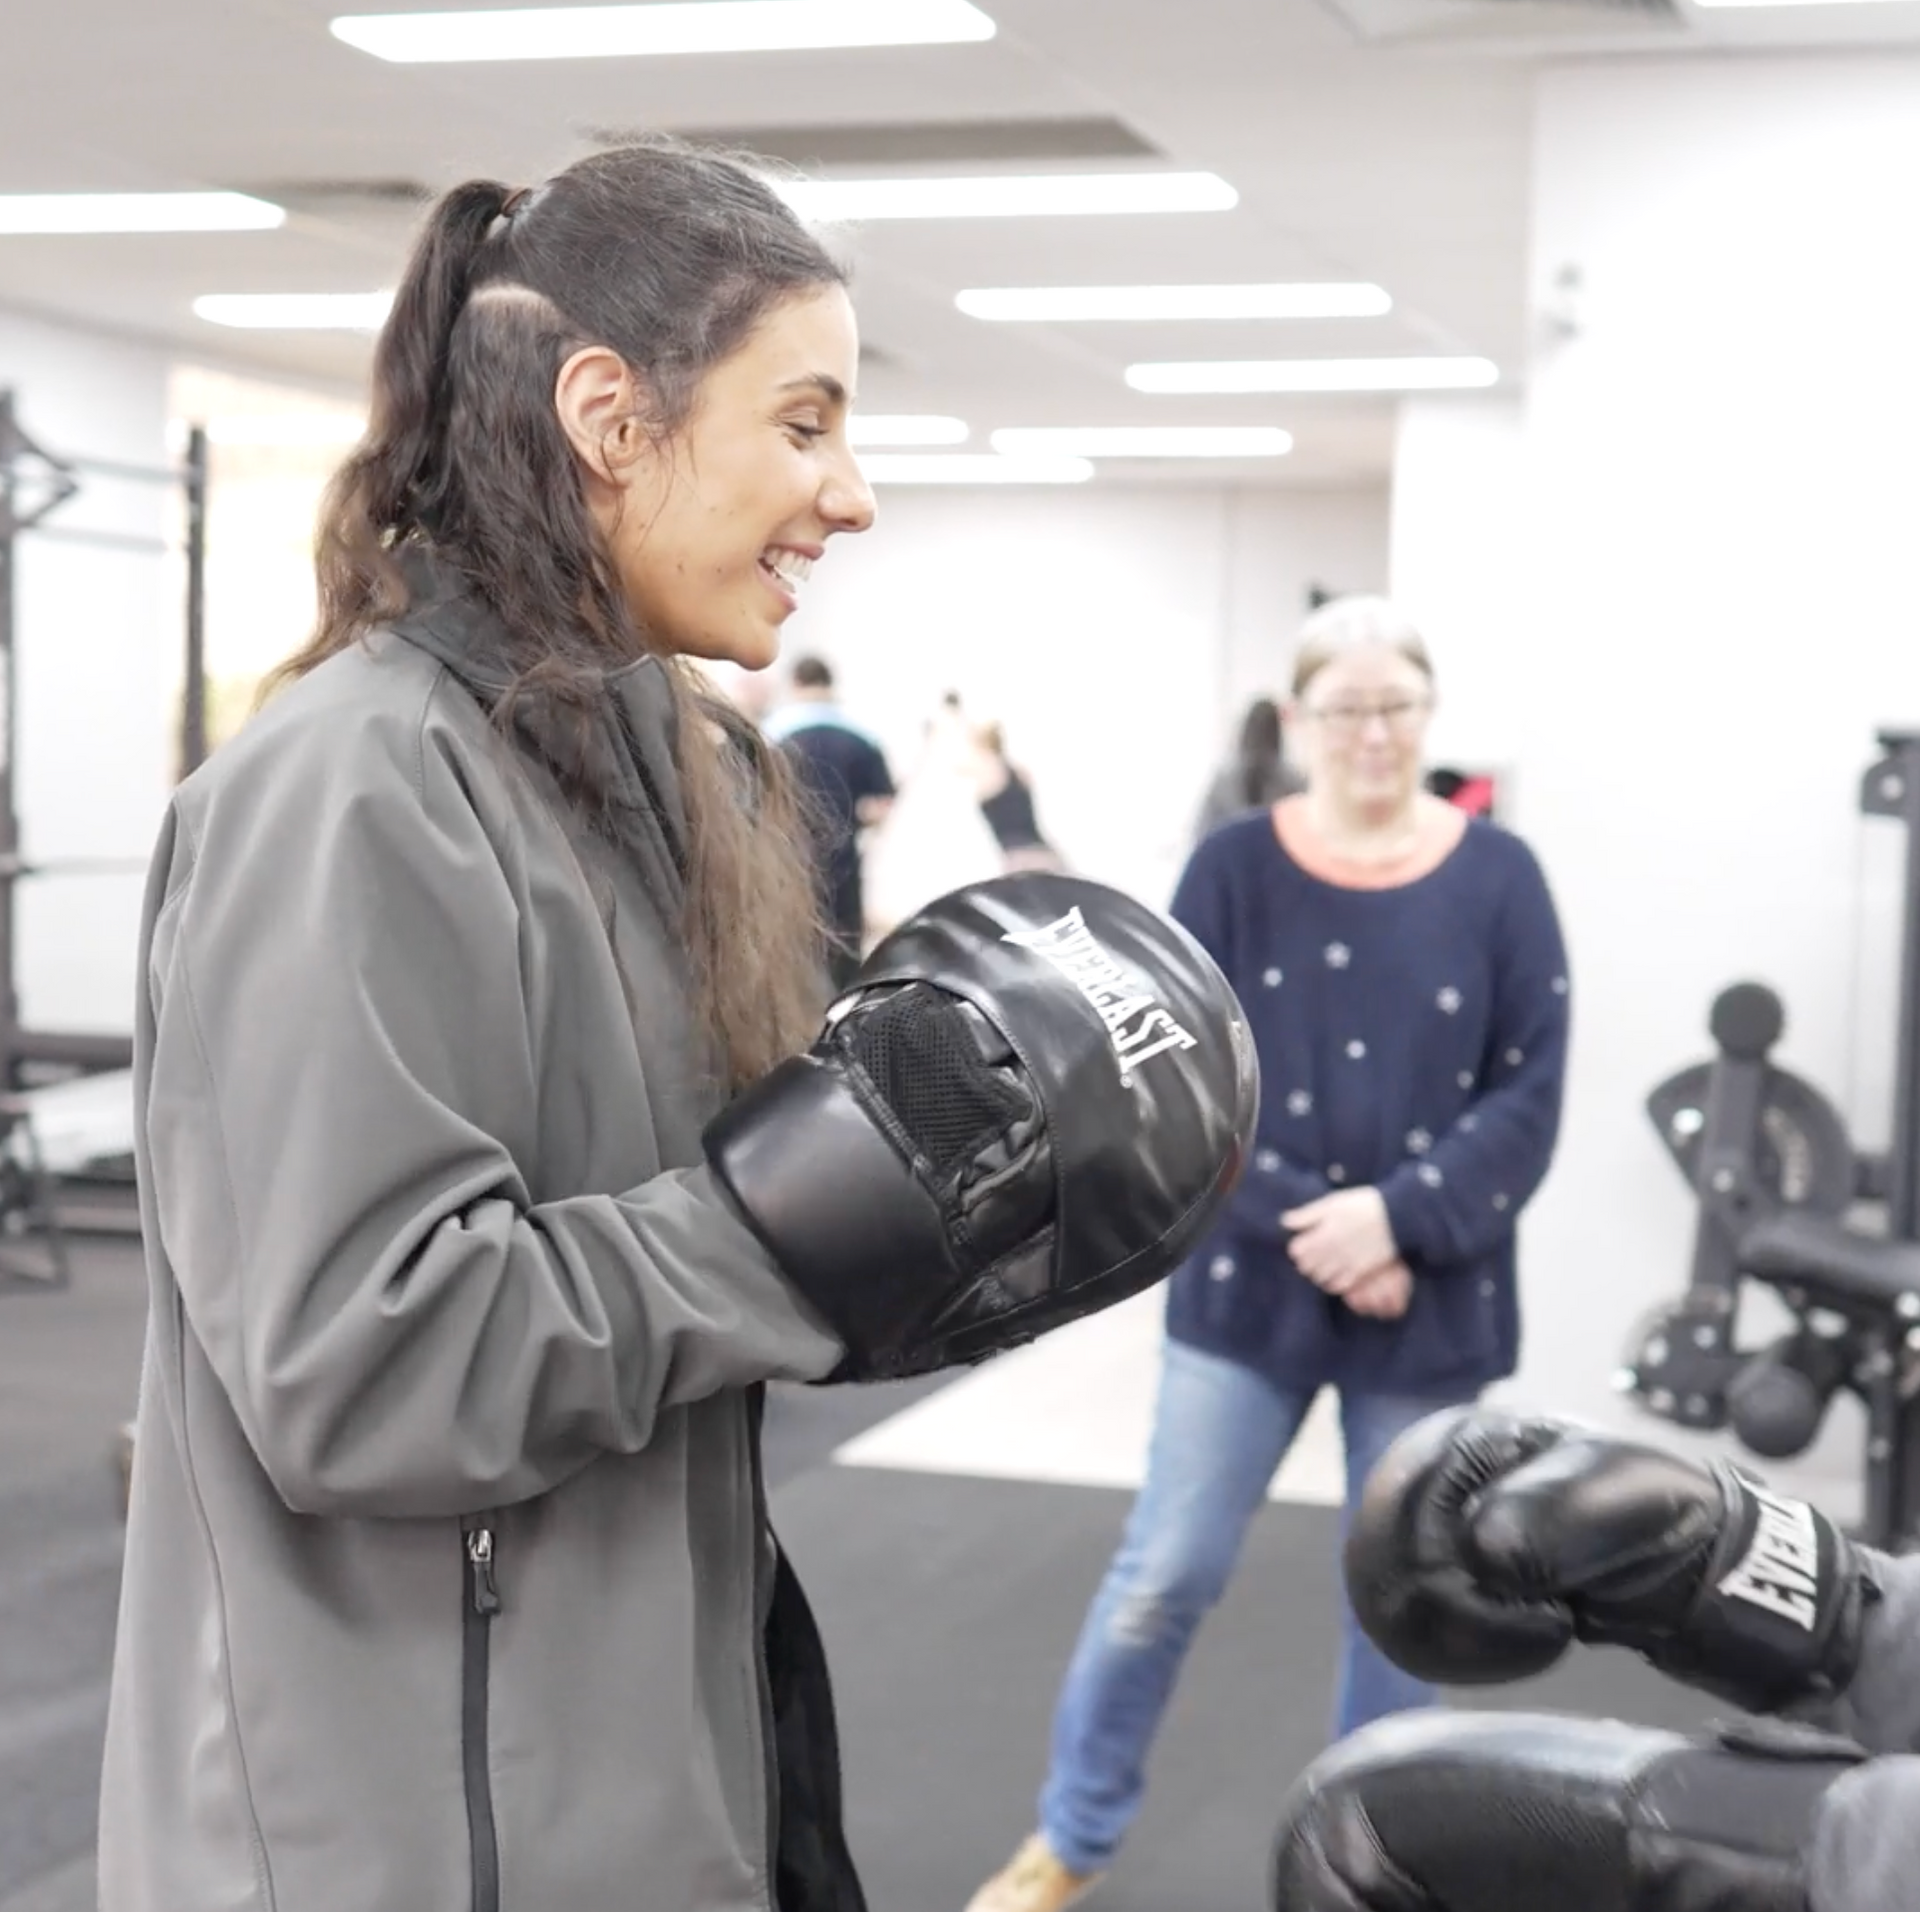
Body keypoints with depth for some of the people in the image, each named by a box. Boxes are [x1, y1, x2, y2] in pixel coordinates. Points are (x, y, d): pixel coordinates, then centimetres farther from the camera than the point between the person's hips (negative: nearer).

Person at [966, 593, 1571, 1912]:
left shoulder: (1497, 879, -3)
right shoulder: (1234, 871, -3)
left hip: (1433, 1303, 1)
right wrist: (1305, 1225, -16)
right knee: (1167, 1572, 3)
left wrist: (1398, 1217, -17)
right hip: (1250, 1290, 0)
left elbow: (1530, 1095, -5)